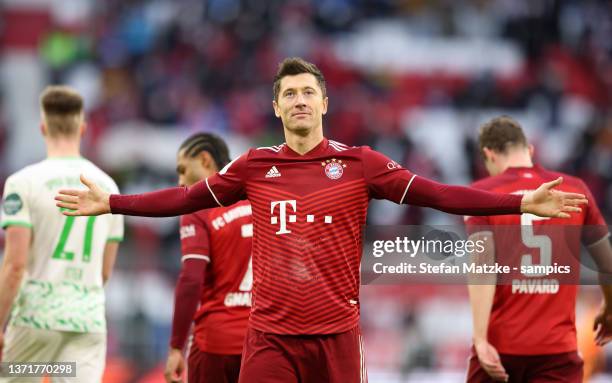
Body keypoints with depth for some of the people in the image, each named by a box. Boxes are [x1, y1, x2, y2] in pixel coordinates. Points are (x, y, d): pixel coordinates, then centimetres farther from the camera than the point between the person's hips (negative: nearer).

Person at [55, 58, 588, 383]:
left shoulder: (358, 163, 1)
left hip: (337, 334, -1)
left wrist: (521, 203, -11)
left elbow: (436, 194, -3)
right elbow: (186, 198, 10)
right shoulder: (255, 167, 7)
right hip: (270, 336, 1)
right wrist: (110, 204, 5)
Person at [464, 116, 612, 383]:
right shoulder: (575, 190, 7)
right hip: (558, 347, 1)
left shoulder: (482, 193, 0)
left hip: (500, 344, 0)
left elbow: (482, 267, -12)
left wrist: (480, 339, -18)